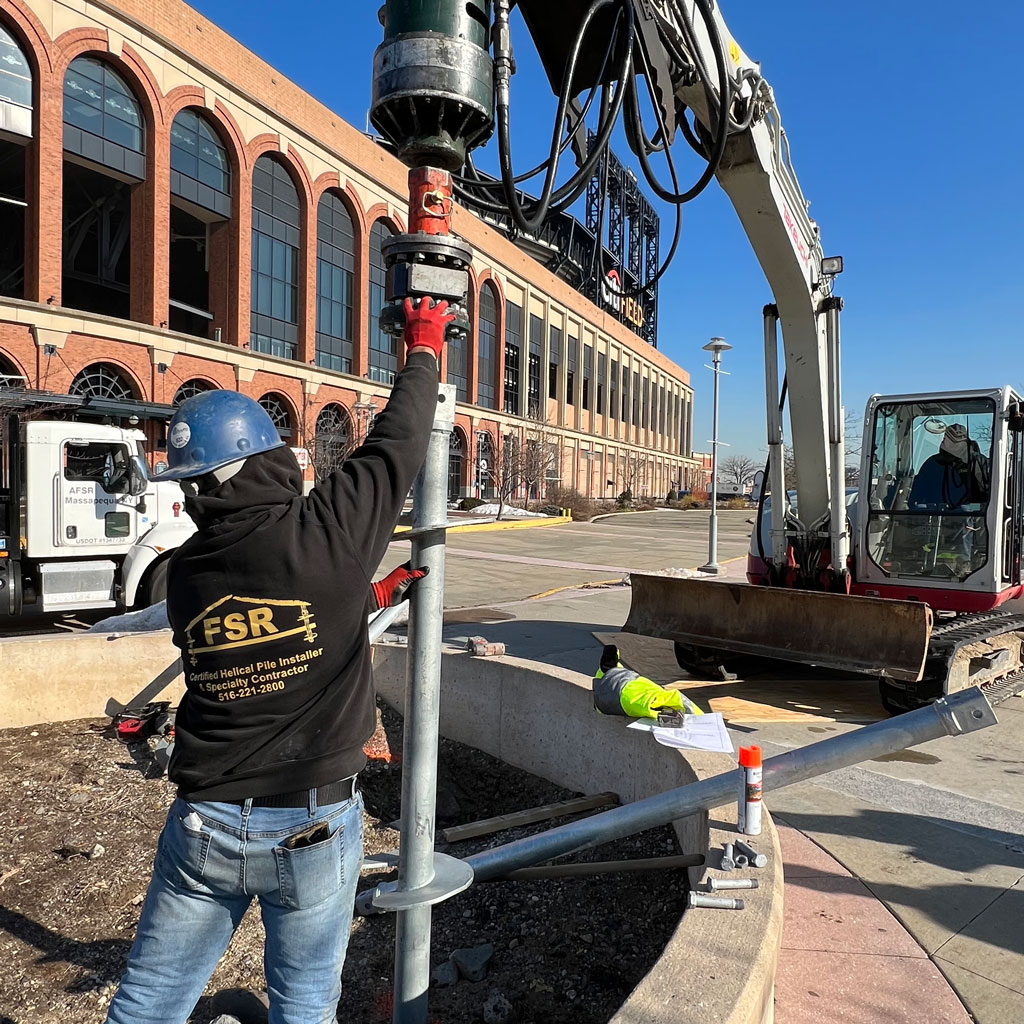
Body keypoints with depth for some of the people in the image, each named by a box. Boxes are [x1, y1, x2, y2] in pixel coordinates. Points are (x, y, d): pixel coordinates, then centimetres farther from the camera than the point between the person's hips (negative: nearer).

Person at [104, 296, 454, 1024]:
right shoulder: (324, 533, -18)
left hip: (204, 826, 4)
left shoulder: (186, 574, -3)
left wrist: (373, 594, 20)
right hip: (314, 826, -3)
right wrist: (425, 349, 11)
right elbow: (396, 447, -5)